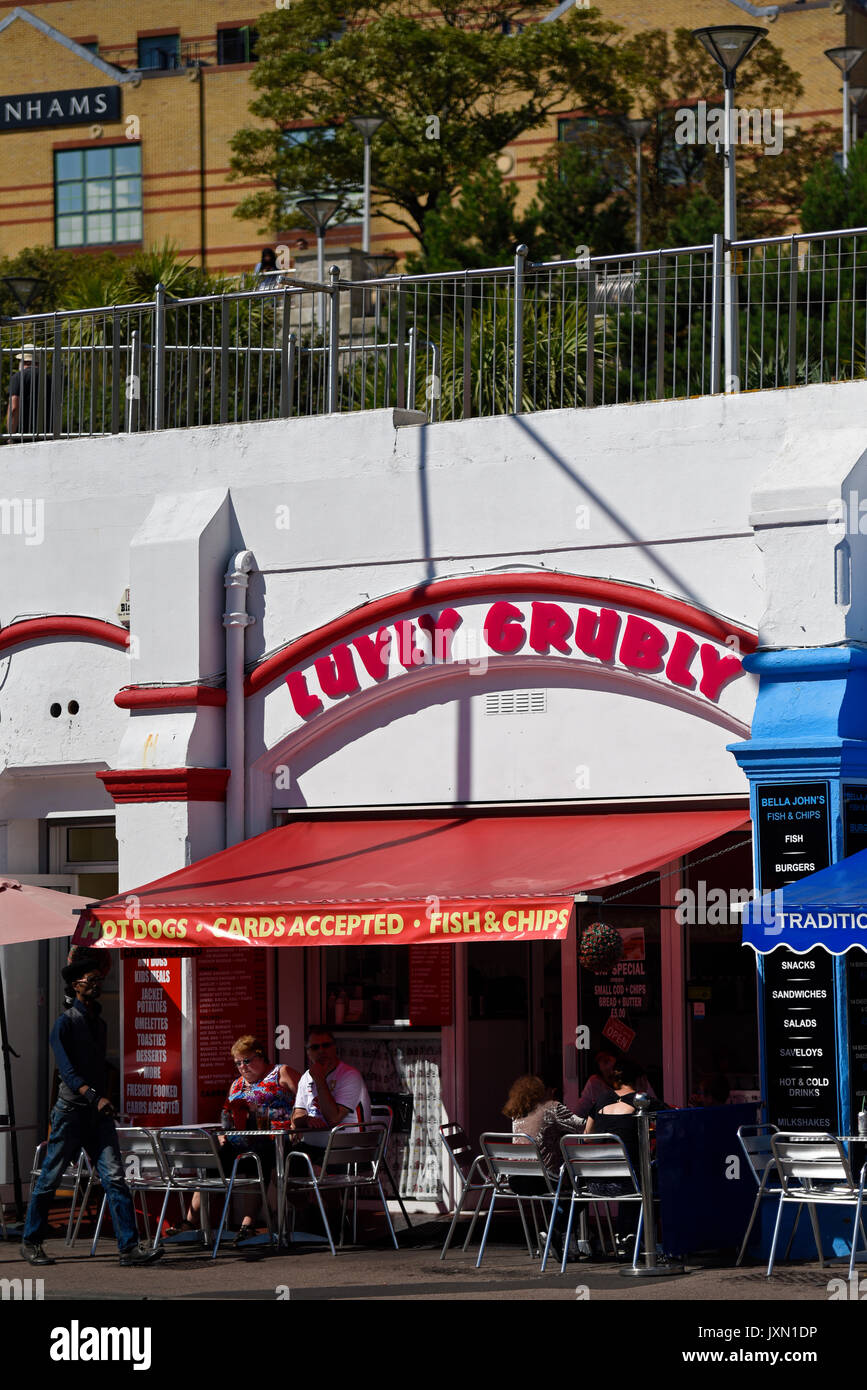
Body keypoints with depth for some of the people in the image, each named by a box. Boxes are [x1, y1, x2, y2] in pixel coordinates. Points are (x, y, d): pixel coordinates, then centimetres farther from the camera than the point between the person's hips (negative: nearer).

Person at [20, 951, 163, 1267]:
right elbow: (67, 1069, -16)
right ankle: (31, 1242, 17)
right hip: (71, 1110, -6)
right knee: (49, 1179, 3)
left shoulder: (99, 1023, 16)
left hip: (98, 1113, 6)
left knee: (114, 1177, -7)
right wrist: (95, 1097, -27)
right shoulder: (66, 1022, -6)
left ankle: (129, 1247, -14)